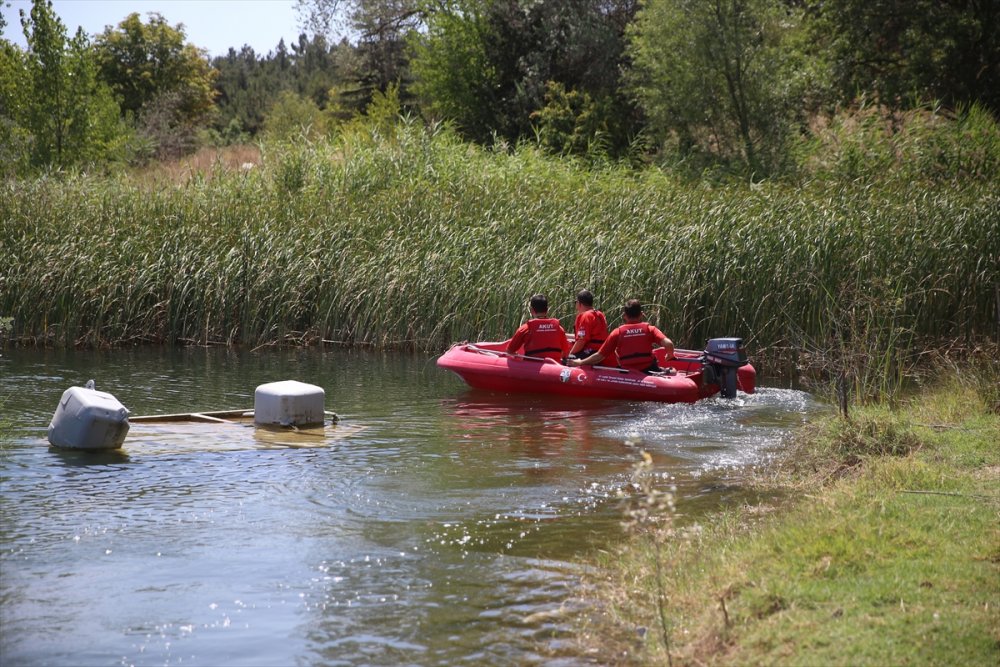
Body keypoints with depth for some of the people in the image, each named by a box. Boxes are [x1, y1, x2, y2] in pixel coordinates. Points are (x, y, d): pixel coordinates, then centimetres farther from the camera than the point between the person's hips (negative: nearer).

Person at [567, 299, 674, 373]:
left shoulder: (618, 332, 2)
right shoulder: (649, 329, 1)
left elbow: (600, 355, 1)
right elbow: (668, 344, -12)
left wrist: (580, 362, 14)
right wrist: (670, 355, 11)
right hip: (649, 371, -1)